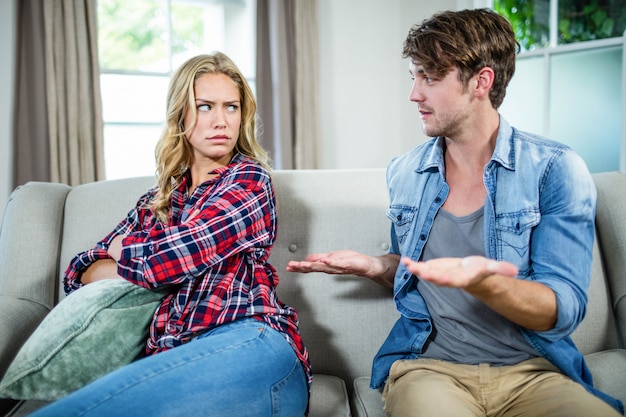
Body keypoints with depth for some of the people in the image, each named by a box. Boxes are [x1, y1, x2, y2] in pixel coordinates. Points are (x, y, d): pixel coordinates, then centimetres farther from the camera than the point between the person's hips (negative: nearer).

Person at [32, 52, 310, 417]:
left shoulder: (251, 179, 4)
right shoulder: (159, 198, 22)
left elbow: (163, 260, -7)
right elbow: (81, 272, 19)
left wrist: (121, 247, 15)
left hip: (248, 344, -5)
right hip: (175, 359, 5)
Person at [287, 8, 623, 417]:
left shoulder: (556, 170, -5)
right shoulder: (404, 172, 7)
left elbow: (564, 310, -12)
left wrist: (480, 282, -31)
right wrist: (372, 265, 0)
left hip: (534, 370, 0)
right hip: (429, 366, 1)